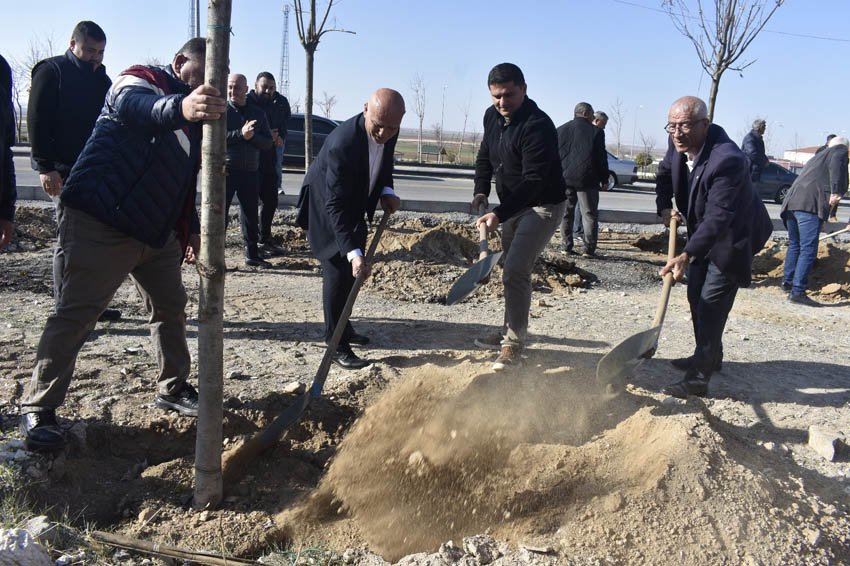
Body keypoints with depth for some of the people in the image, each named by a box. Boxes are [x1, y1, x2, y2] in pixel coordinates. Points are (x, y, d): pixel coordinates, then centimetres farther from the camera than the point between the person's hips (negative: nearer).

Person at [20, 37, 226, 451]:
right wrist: (179, 107, -59)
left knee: (171, 307, 12)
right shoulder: (141, 80, -10)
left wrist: (191, 228, 15)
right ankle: (37, 408, 1)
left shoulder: (192, 113, 17)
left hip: (157, 231, 9)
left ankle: (172, 389, 27)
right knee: (75, 314, -7)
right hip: (100, 225, -9)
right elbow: (133, 105, -37)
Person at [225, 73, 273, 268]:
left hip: (250, 171, 4)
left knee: (250, 215, 12)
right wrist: (240, 134, -21)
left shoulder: (257, 113, 12)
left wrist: (252, 136, -12)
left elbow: (268, 142, 6)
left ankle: (252, 255, 23)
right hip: (226, 169, -4)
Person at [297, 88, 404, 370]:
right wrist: (353, 252, -43)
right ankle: (337, 345, 1)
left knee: (350, 273, 16)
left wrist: (387, 192, -11)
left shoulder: (388, 133, -16)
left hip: (353, 207, 8)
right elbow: (335, 205, -37)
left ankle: (343, 329, 34)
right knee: (338, 271, -10)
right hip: (326, 209, -8)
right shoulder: (343, 143, -38)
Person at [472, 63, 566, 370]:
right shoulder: (492, 117, 0)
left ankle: (515, 344, -7)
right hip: (513, 205, 9)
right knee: (512, 269, 17)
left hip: (542, 206, -9)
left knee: (515, 270, -18)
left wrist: (499, 214, -37)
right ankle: (510, 332, 32)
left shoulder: (538, 125, -27)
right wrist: (481, 190, -3)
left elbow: (533, 181, -31)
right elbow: (485, 156, 14)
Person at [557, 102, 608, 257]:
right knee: (589, 214, 2)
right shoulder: (596, 132, -1)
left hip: (564, 179, 3)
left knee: (566, 214, 11)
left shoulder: (561, 130, 10)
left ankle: (566, 246, 10)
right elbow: (601, 158, -2)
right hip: (586, 180, -3)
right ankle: (589, 248, -2)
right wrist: (604, 179, 6)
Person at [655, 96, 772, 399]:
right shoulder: (678, 144, -11)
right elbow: (665, 173, 11)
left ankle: (698, 378, -6)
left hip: (733, 236, -9)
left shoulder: (727, 160, -36)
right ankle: (709, 357, 35)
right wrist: (664, 207, -5)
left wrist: (687, 255, -48)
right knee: (697, 296, 17)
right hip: (703, 230, 9)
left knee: (712, 303, -11)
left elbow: (718, 217, -39)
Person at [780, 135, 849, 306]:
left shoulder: (818, 156, 34)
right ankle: (798, 291, -17)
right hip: (810, 204, -8)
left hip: (791, 202, 8)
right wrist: (835, 192, -17)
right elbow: (836, 166, -10)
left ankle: (787, 281, 33)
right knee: (808, 249, -11)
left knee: (794, 245, 23)